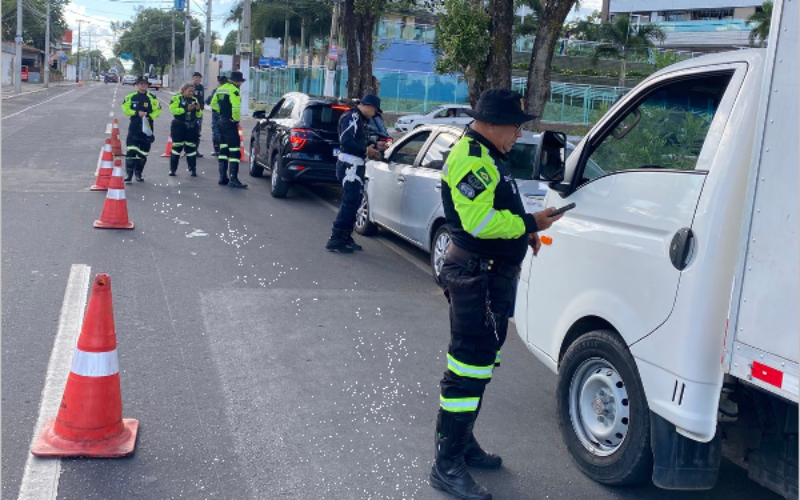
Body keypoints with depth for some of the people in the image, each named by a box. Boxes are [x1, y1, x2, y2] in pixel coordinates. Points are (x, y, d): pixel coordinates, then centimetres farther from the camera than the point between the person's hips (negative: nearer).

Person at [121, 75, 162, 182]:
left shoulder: (152, 98, 2)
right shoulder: (131, 97, 4)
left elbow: (157, 110, 1)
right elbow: (125, 109, 2)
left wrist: (149, 117, -15)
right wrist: (137, 113, -11)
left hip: (147, 128, 1)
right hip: (134, 127, -1)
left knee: (143, 153, 6)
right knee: (131, 151, -9)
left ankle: (138, 173, 19)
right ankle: (128, 174, -5)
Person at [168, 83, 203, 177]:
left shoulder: (194, 99, 12)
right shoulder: (177, 98, -2)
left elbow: (199, 115, 13)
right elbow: (173, 110, -16)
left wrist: (198, 109, -8)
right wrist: (186, 109, -21)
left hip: (192, 127, 4)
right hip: (179, 126, -4)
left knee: (191, 147, 5)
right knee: (177, 147, 0)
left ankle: (192, 169, 10)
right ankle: (172, 169, 7)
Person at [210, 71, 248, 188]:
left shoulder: (220, 89, 14)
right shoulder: (234, 90, -14)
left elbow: (213, 104, 22)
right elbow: (236, 107, -25)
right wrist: (236, 120, -12)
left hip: (221, 121, 9)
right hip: (230, 123, -9)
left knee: (223, 149, 16)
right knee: (234, 151, -9)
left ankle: (223, 177, 18)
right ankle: (233, 179, -13)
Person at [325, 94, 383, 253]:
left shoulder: (360, 120, 20)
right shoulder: (351, 117, -12)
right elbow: (346, 141, -22)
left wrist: (372, 147, 6)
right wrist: (366, 150, -15)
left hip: (356, 165, 11)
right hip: (349, 165, -11)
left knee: (354, 202, 13)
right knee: (350, 202, -13)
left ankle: (345, 237, 21)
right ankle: (335, 240, -11)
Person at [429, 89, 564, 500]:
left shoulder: (487, 155, 17)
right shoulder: (471, 156, -17)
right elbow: (477, 220, -27)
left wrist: (524, 231, 10)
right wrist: (530, 223, -16)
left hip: (492, 273, 11)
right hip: (476, 276, -11)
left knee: (479, 362, 20)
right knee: (469, 363, -8)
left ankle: (463, 442, 35)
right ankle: (447, 465, 0)